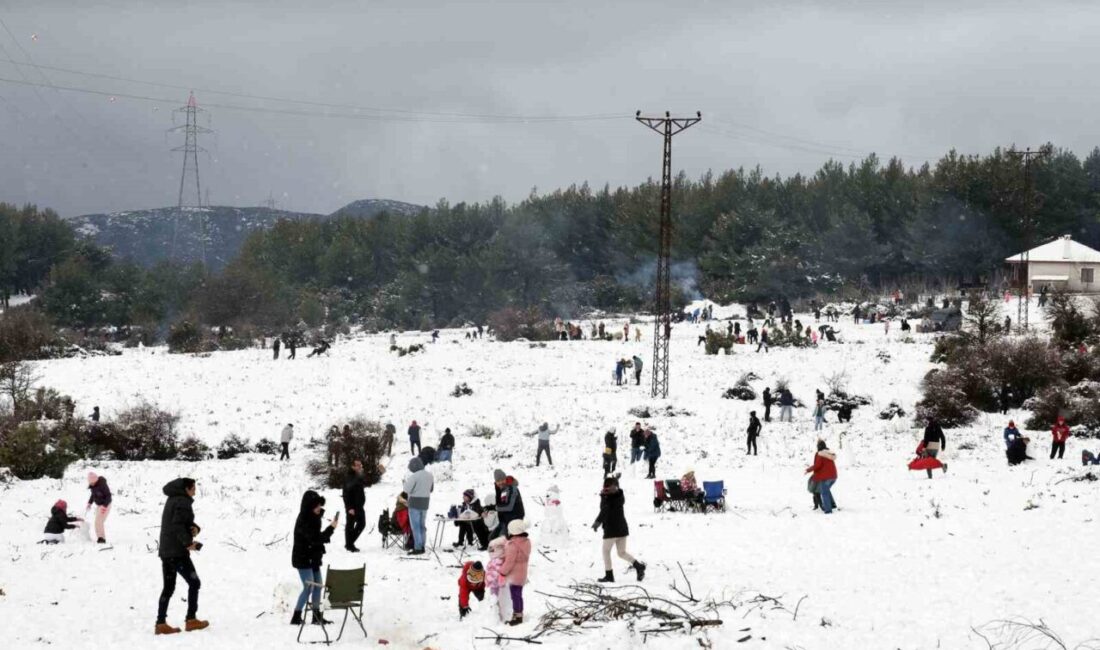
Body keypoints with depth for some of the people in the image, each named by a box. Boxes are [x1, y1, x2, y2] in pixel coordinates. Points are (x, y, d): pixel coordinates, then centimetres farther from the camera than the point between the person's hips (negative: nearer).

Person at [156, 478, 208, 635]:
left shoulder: (172, 500, 17)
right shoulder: (183, 502, -13)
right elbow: (177, 525, -25)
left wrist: (195, 528, 0)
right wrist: (188, 543, -27)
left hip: (165, 551, 9)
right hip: (178, 552, -9)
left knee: (168, 588, 10)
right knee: (194, 583, 2)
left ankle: (161, 624, 6)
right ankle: (191, 620, 2)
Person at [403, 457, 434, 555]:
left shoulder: (414, 476, -18)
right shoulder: (430, 475, 6)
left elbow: (407, 490, -16)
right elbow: (431, 489, 16)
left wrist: (406, 480, 0)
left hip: (415, 503, -7)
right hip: (425, 502, 7)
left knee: (415, 526, -2)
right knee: (422, 525, 14)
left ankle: (417, 547, -5)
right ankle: (422, 546, 18)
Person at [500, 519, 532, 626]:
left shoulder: (513, 545, -26)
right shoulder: (526, 542, 3)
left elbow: (509, 562, -23)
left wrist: (502, 571, -11)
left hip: (514, 575, -9)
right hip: (522, 574, 9)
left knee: (515, 595, 0)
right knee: (518, 595, 18)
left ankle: (517, 616, 6)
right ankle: (519, 615, 27)